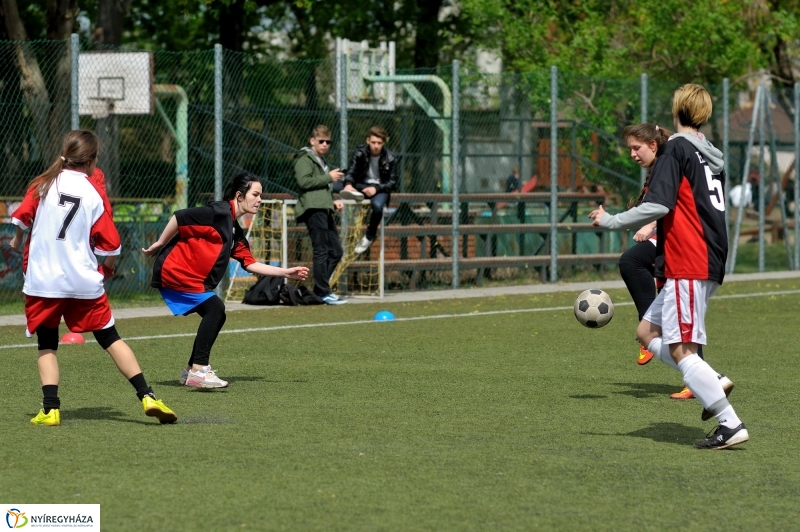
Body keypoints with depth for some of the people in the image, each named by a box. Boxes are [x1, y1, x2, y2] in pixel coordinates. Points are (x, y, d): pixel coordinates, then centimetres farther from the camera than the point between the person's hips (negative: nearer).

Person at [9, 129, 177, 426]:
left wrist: (17, 240, 30)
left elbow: (22, 218, 8)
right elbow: (110, 245, -2)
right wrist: (107, 269, 17)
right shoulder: (95, 192, -2)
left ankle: (50, 409, -3)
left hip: (43, 279, 0)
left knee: (47, 345, 10)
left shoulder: (44, 184, -1)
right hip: (85, 280, 0)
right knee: (110, 338, 9)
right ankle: (147, 396, 4)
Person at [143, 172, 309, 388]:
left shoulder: (235, 231, 15)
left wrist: (286, 273, 10)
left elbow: (250, 264, 14)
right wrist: (160, 244, -12)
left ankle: (192, 370, 20)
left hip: (188, 277, 10)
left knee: (214, 314, 10)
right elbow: (179, 217, -19)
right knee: (215, 308, -17)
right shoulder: (219, 212, -15)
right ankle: (198, 370, -16)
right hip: (175, 271, -10)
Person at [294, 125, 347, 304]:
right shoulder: (305, 159, -2)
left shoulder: (321, 161, 28)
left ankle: (320, 289, 11)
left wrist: (333, 202, 18)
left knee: (336, 251, 7)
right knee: (321, 251, -12)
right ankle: (323, 292, -11)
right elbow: (304, 181, -17)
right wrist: (328, 177, -11)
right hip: (313, 209, -10)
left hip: (325, 210, 10)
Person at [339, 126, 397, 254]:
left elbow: (392, 182, -7)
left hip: (380, 189, -2)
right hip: (362, 186, 2)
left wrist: (376, 189, -25)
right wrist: (348, 184, -33)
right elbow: (351, 172, -9)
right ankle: (354, 194, -40)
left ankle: (370, 236, -14)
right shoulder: (359, 153, -5)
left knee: (377, 205, -37)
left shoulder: (390, 159, -9)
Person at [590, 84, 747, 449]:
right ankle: (714, 383, 3)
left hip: (687, 266, -9)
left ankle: (730, 425, -11)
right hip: (709, 264, 9)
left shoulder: (676, 148, -9)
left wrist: (611, 222, -10)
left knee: (680, 349, -8)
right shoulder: (711, 156, 15)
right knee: (648, 332, 15)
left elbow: (658, 205, -19)